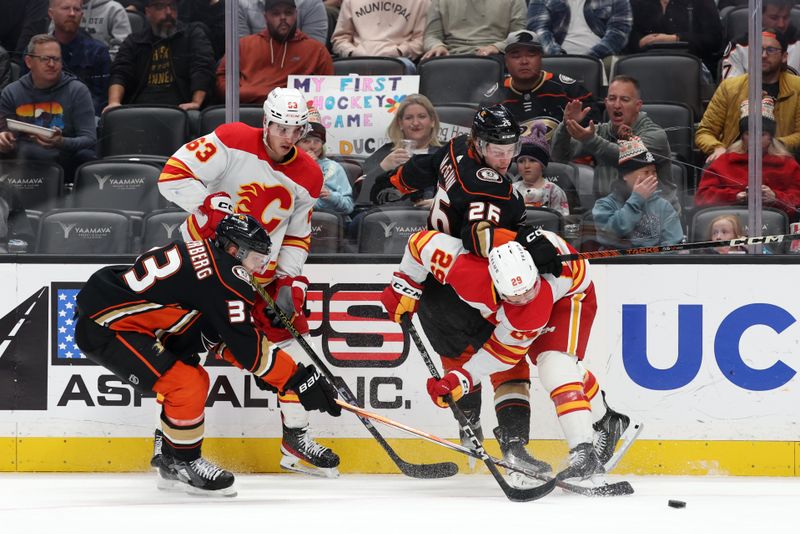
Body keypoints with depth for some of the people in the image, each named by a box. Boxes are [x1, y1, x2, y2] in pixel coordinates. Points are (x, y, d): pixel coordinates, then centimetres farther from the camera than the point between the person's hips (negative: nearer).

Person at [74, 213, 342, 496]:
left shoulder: (203, 255, 14)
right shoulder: (223, 275, -16)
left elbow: (218, 333, 21)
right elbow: (246, 342, -17)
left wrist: (260, 367, 13)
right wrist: (299, 379, -13)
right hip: (106, 331, -11)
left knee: (195, 379, 18)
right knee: (187, 386, -18)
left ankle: (171, 459, 25)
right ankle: (180, 464, -1)